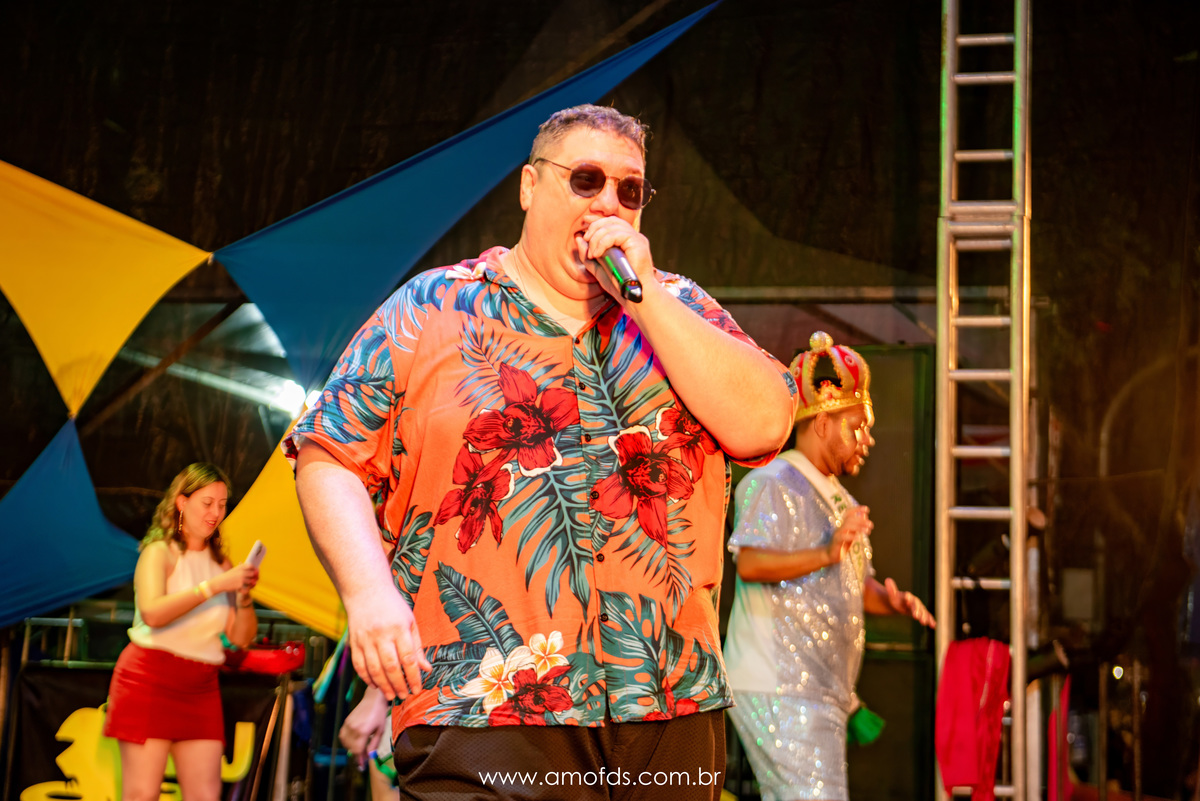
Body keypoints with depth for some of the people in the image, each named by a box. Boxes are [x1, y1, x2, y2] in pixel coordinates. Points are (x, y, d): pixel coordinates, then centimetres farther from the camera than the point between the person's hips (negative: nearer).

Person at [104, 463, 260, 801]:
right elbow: (152, 612, -21)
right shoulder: (159, 552, -2)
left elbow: (240, 638, 8)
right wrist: (215, 586, -23)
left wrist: (244, 597, -10)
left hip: (200, 687, 5)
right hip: (151, 678, -5)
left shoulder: (220, 563, 12)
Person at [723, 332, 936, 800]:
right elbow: (750, 563, -25)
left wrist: (892, 601, 3)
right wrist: (827, 554, -39)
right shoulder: (774, 484, -9)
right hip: (778, 691, -10)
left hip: (820, 692, 10)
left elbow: (858, 586, 26)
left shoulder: (838, 498, 22)